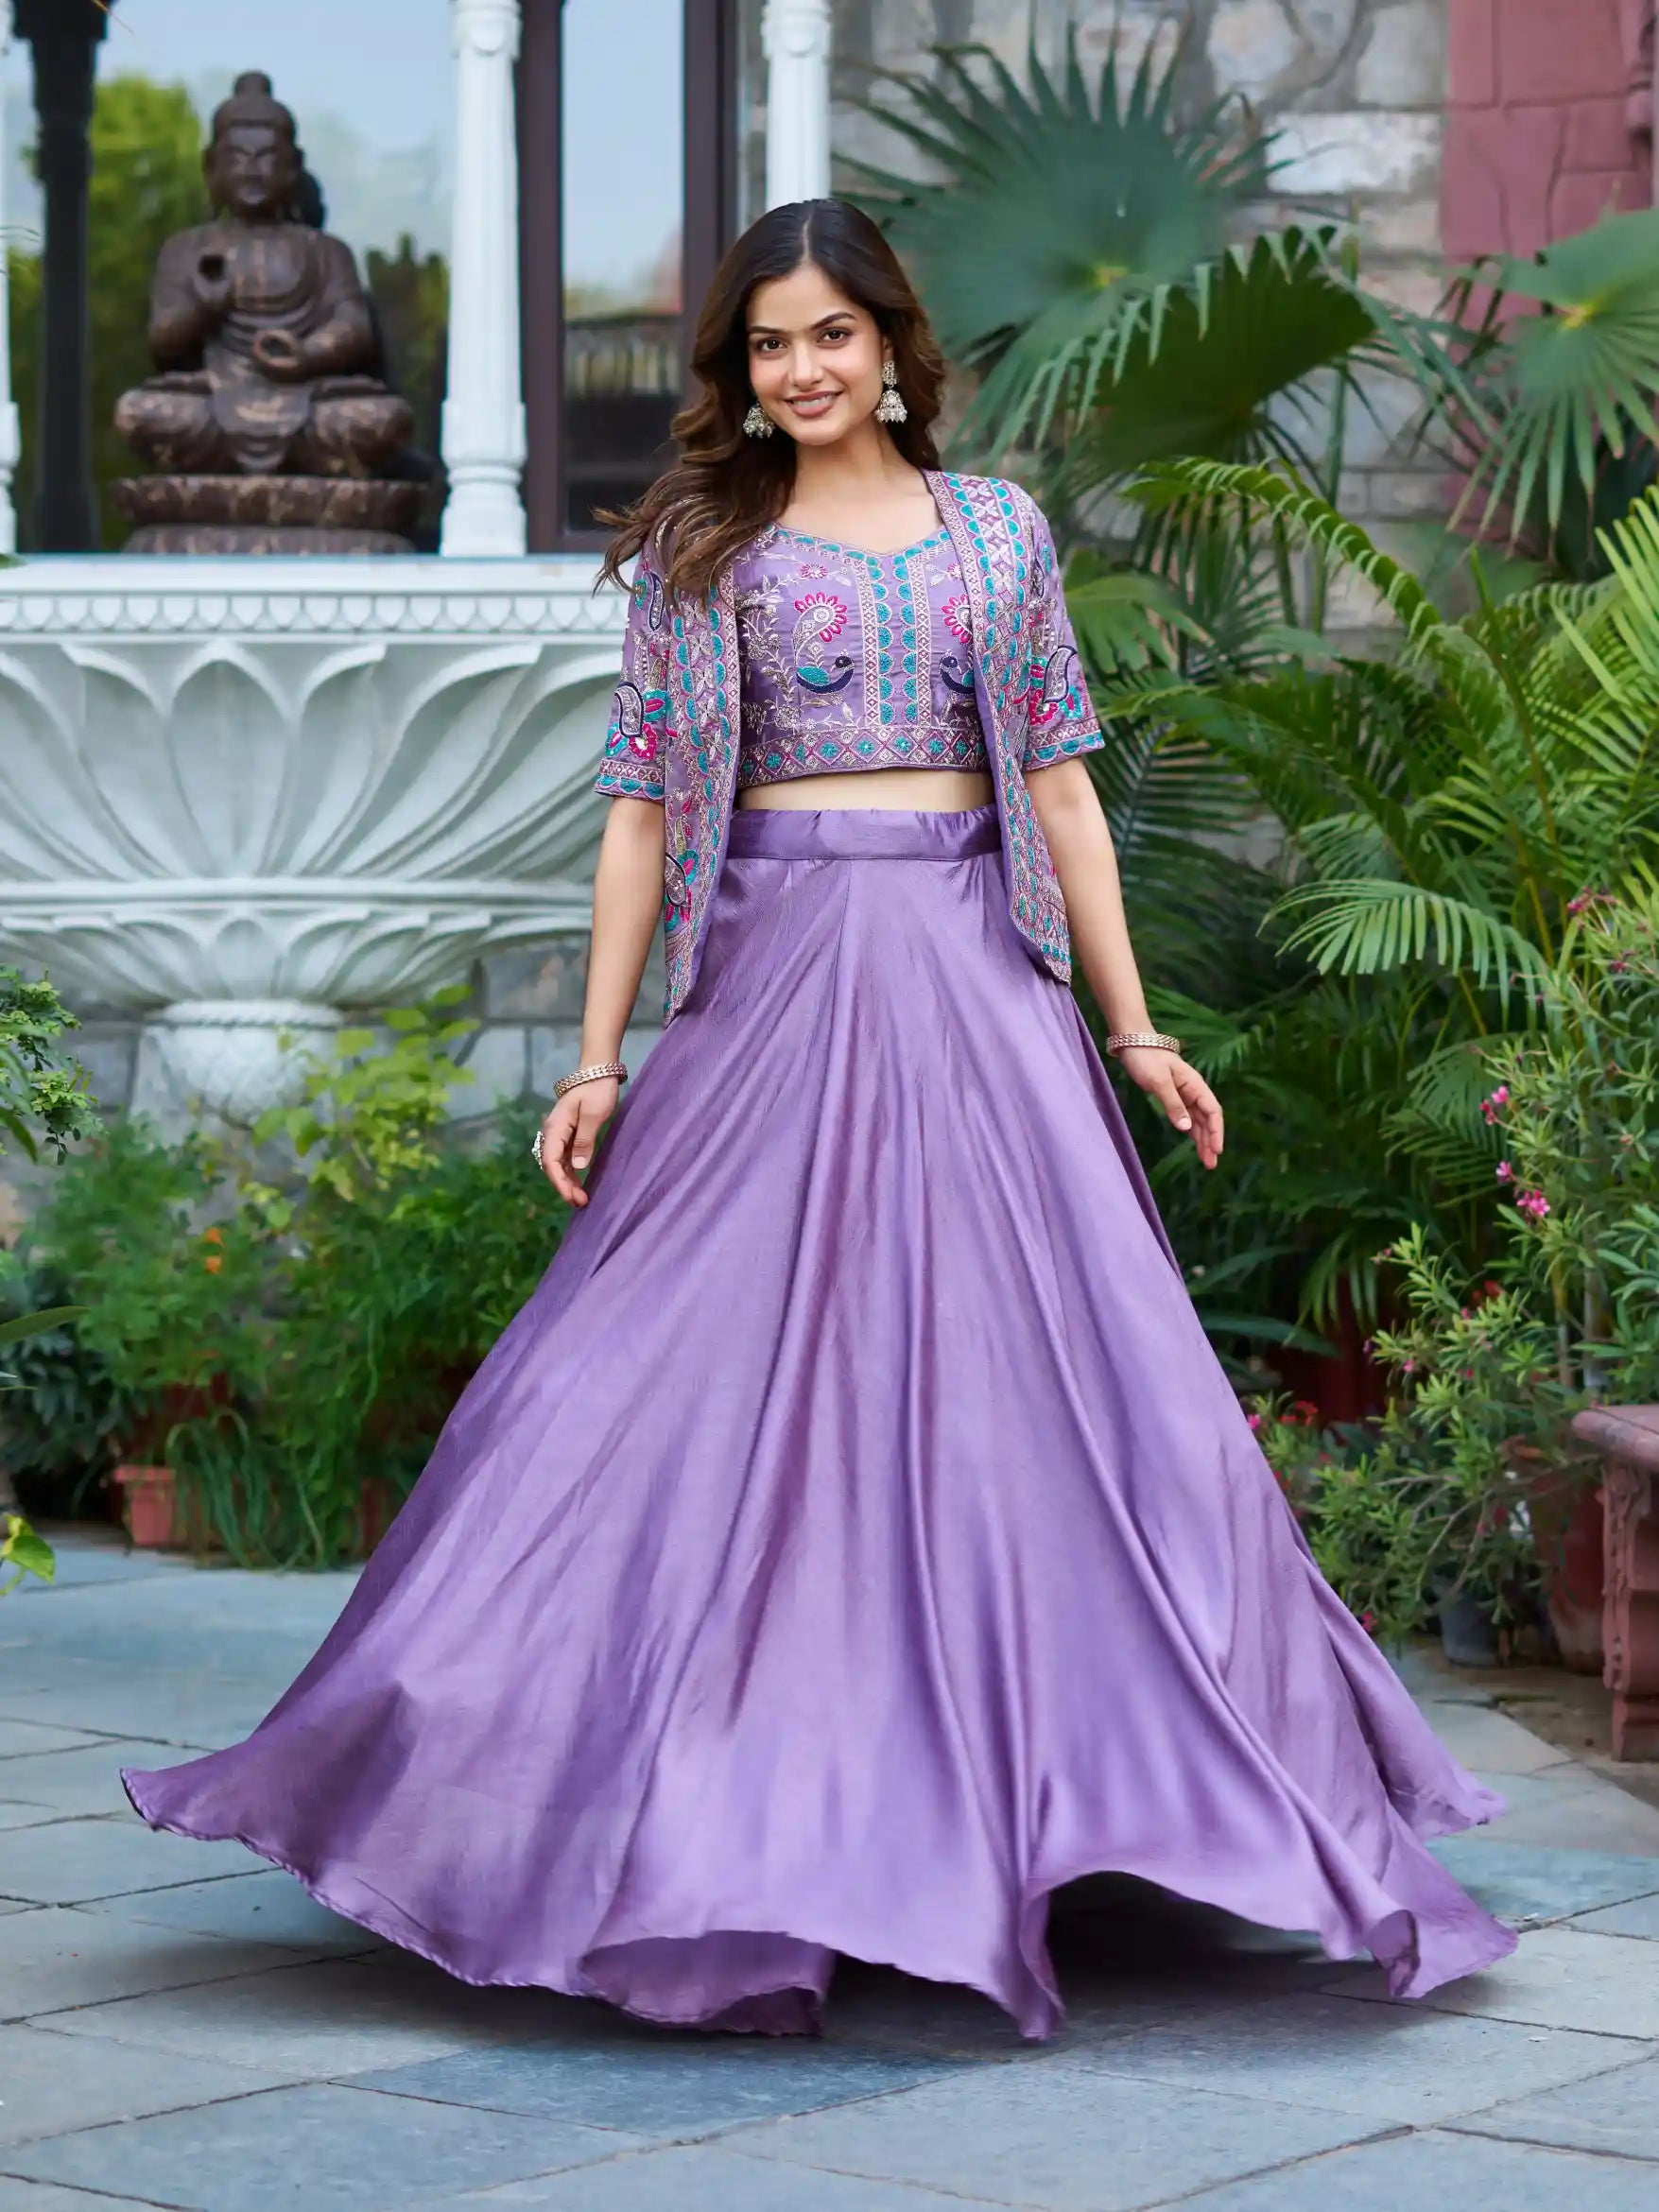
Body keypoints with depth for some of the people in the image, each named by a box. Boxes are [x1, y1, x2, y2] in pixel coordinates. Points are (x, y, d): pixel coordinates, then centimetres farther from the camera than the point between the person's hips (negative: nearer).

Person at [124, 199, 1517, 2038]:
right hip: (773, 977, -1)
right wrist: (599, 1056, -1)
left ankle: (1021, 1788, 8)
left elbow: (1059, 784, 11)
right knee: (743, 1383, -4)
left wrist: (1132, 1025, 6)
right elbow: (642, 804, 5)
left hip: (971, 980, 1)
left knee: (1024, 1368, -2)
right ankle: (747, 1816, 4)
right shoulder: (700, 546, 7)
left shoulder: (999, 531, 11)